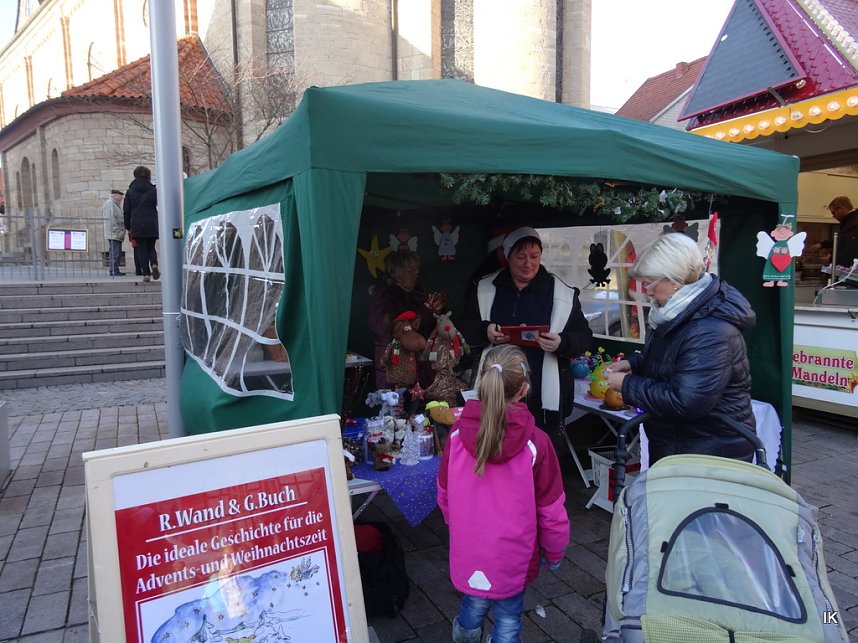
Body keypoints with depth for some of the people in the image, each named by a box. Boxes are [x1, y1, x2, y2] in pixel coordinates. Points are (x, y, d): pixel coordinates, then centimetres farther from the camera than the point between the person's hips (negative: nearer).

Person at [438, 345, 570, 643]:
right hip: (512, 556, -2)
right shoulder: (535, 442, -23)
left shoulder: (458, 434, -14)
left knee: (474, 604, 26)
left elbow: (444, 495, 0)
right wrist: (554, 551, 7)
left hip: (468, 551, 3)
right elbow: (551, 508, -11)